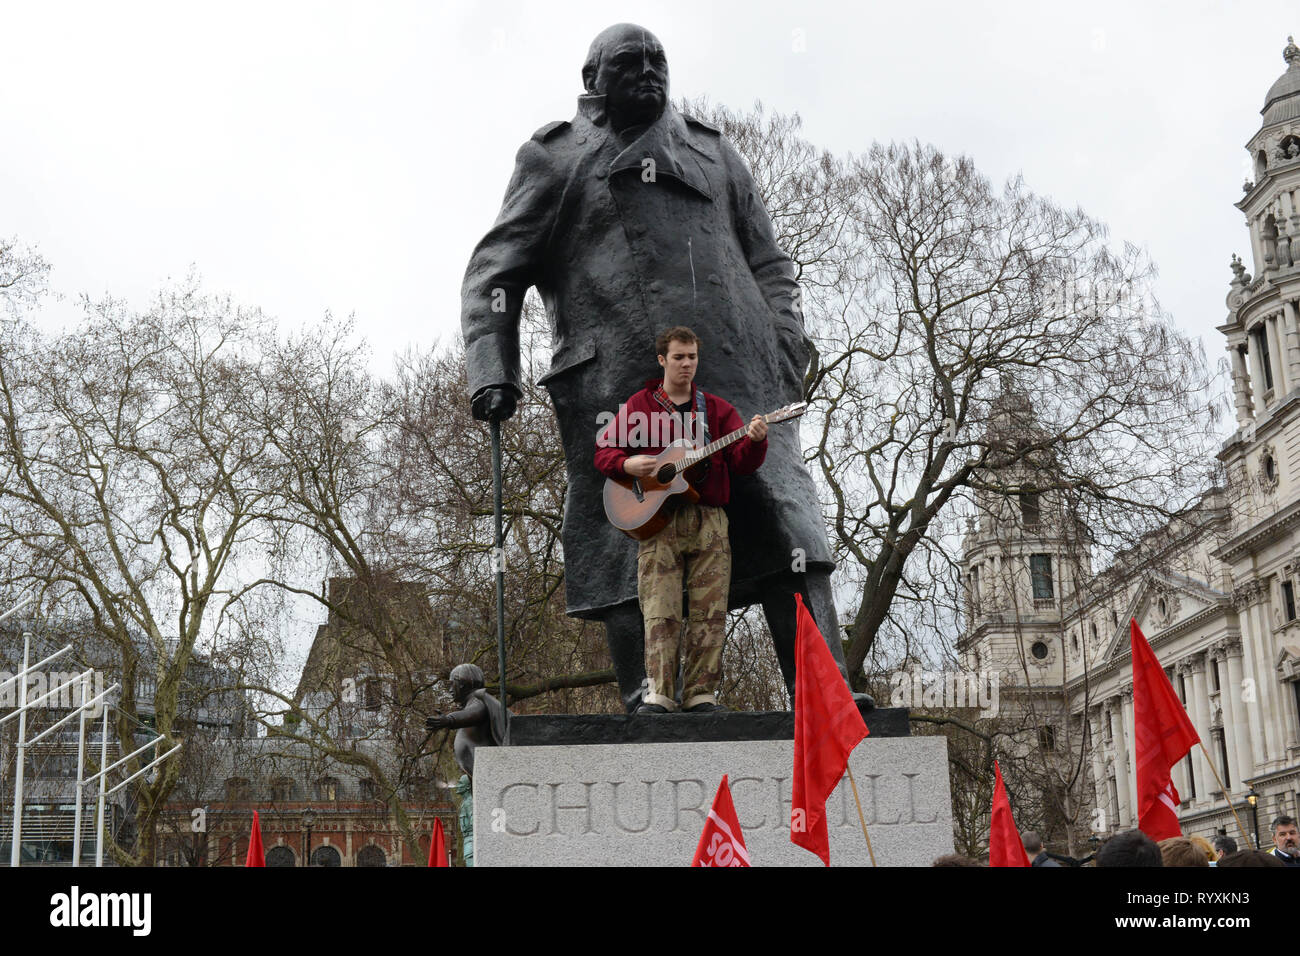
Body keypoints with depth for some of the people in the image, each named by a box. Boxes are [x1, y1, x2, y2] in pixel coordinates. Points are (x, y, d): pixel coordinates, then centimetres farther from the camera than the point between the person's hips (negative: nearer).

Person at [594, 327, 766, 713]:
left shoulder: (717, 409, 16)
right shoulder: (639, 405, 12)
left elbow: (743, 463, 7)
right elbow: (603, 451, 10)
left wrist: (755, 440, -15)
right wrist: (626, 464, -11)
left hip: (709, 521, 2)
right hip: (657, 521, -2)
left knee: (709, 612, -2)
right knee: (660, 612, -9)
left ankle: (700, 694, 2)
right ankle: (657, 694, -10)